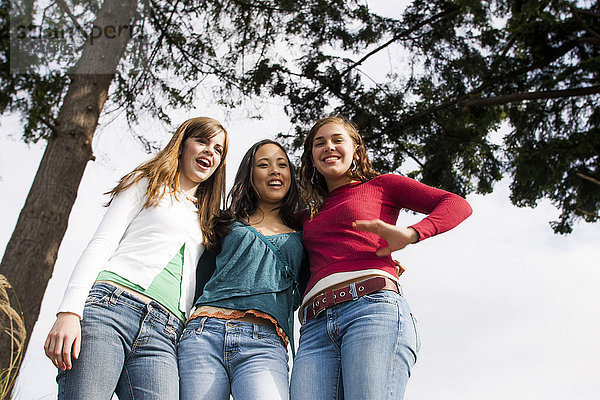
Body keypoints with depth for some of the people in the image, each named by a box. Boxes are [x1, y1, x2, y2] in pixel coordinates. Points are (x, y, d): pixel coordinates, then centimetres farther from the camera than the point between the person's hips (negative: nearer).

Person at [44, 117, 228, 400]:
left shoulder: (206, 219, 29)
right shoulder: (146, 183, 16)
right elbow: (101, 244, 3)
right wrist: (69, 312, -11)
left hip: (162, 335, 4)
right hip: (110, 305, -3)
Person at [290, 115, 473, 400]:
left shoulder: (381, 185, 21)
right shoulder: (307, 217, 32)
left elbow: (459, 205, 10)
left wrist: (410, 234, -7)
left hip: (371, 306, -4)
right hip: (315, 327, 4)